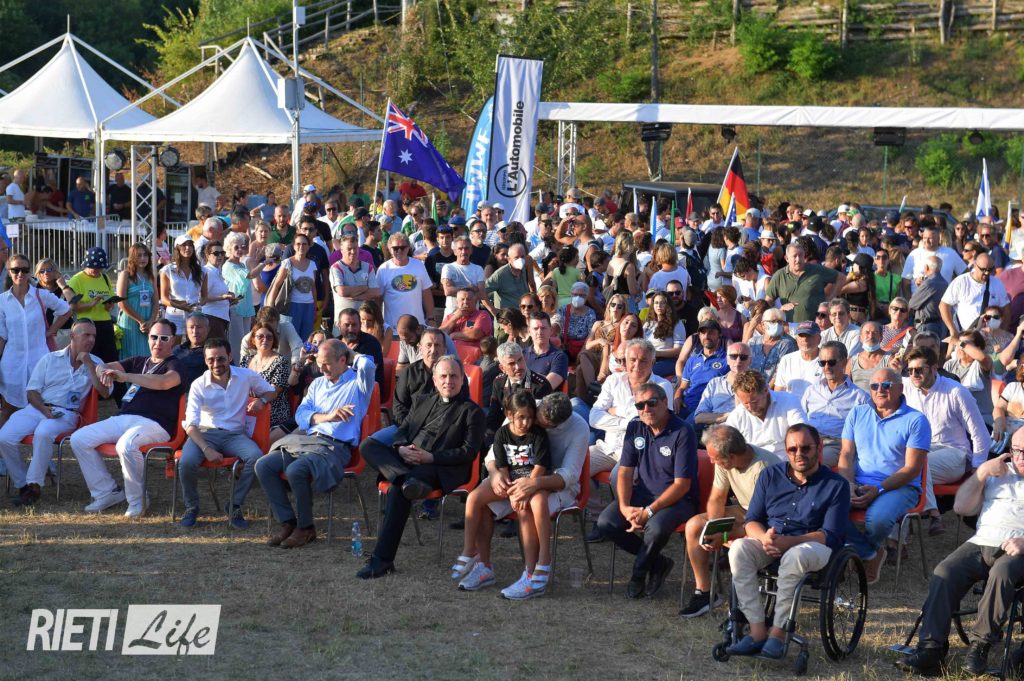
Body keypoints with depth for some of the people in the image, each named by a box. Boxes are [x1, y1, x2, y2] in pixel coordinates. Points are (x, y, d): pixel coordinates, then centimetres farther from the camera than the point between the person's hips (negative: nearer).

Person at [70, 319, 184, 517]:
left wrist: (125, 376, -24)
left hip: (154, 424, -7)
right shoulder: (139, 362, 25)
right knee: (79, 439, -7)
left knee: (126, 445, -38)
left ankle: (137, 500, -19)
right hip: (123, 419, 7)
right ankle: (106, 492, 0)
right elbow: (102, 367, 20)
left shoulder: (174, 365, 4)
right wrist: (103, 371, -8)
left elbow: (163, 382, -20)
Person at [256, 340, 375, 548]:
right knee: (263, 466, -13)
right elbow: (301, 414, 10)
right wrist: (326, 417, -10)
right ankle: (287, 522, -8)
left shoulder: (357, 383, 4)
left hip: (335, 446, -7)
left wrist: (353, 356, 2)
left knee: (296, 470, -33)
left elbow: (367, 365, -21)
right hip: (304, 440, 7)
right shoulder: (318, 384, 24)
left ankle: (306, 527, -13)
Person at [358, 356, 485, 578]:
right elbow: (402, 429, 22)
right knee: (368, 445, -20)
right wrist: (401, 448, -4)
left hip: (440, 468, -6)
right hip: (406, 459, 6)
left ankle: (382, 559, -35)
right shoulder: (423, 403, 28)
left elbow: (468, 452, -2)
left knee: (398, 490, -34)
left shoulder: (472, 411, 9)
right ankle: (406, 479, -44)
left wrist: (431, 457, -14)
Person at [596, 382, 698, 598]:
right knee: (606, 523, -19)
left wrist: (648, 511, -24)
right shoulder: (635, 427, 3)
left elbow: (682, 484, -18)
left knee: (656, 527, -36)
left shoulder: (682, 432, -15)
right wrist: (624, 507, -15)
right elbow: (625, 471, 3)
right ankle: (657, 562, -1)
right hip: (641, 493, 6)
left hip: (677, 499, -6)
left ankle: (640, 572, -4)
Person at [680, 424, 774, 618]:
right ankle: (704, 592, 2)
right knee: (694, 526, -5)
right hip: (745, 511, 8)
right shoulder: (723, 461, -10)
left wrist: (725, 536, -32)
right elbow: (717, 498, 2)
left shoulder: (762, 469, -32)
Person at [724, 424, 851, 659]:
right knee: (738, 549, -28)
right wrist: (764, 537, -18)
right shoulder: (770, 476, 9)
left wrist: (787, 542, -25)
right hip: (769, 538, 4)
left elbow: (830, 535, -11)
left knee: (794, 557, -40)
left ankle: (778, 631, -33)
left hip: (812, 544, -4)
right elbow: (751, 520, 8)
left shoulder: (836, 485, -3)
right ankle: (757, 630, -31)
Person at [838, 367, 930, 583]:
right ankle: (870, 554, -7)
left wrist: (878, 489, -18)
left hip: (899, 487, -4)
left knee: (877, 518, -37)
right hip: (858, 484, 4)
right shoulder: (857, 414, 16)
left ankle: (865, 548, 2)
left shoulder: (915, 420, 1)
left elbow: (911, 468, -6)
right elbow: (846, 454, 11)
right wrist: (849, 485, -10)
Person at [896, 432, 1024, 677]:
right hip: (982, 544, 4)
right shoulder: (999, 472, 27)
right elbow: (961, 507, 19)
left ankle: (980, 645, -30)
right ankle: (931, 649, -27)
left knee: (1002, 572, -38)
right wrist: (982, 472, 9)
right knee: (945, 572, -22)